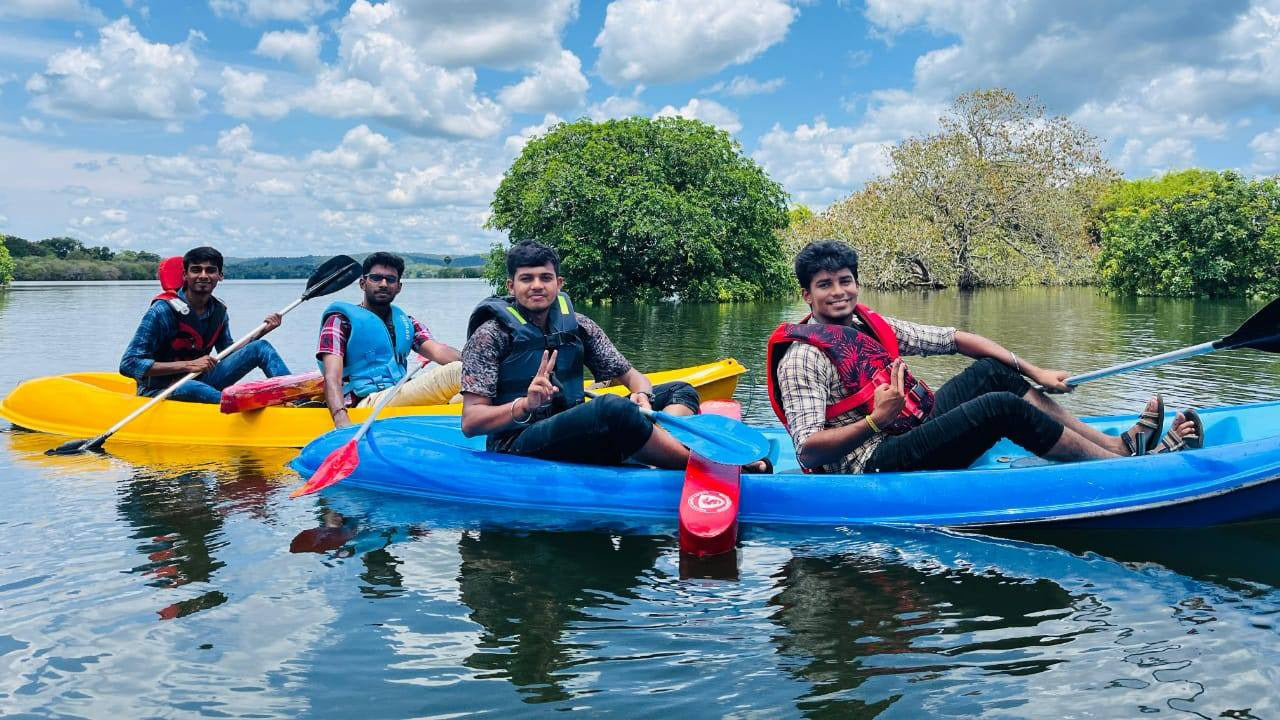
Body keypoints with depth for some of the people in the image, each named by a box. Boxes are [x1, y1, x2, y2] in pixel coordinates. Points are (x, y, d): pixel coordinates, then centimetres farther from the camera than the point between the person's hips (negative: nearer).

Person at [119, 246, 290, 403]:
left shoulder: (218, 311, 2)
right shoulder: (164, 310, -17)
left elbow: (229, 354, 15)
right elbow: (128, 364, -21)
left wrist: (262, 331, -1)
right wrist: (188, 365, -27)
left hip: (201, 380, 6)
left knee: (261, 347, -6)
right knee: (193, 388, -42)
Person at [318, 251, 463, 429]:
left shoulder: (406, 322, 24)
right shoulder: (341, 320, 7)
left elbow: (437, 351, 5)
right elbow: (332, 378, -6)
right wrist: (341, 421, -27)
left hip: (401, 400, 7)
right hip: (366, 404, -6)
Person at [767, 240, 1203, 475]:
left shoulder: (872, 326, 11)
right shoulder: (803, 355, -13)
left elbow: (952, 339, 14)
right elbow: (808, 450, -21)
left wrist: (1032, 371, 10)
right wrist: (875, 422, -34)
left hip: (914, 428, 9)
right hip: (875, 465, -9)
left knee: (994, 371, 4)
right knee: (1002, 407, -20)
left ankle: (1120, 443, 5)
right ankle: (1132, 463, -6)